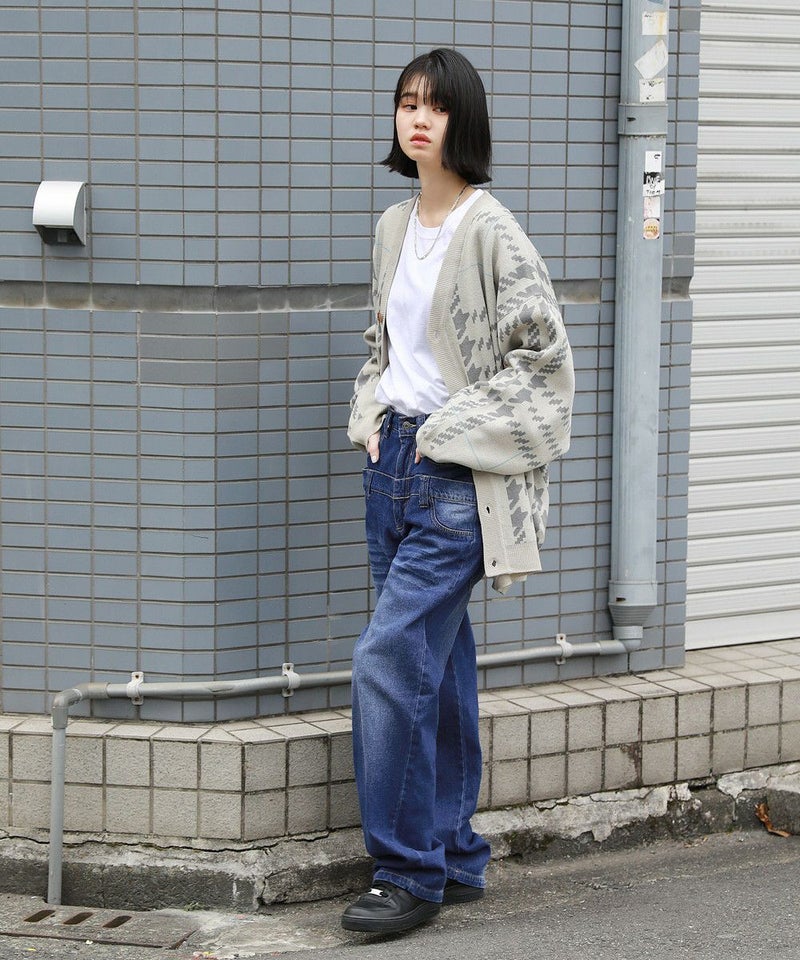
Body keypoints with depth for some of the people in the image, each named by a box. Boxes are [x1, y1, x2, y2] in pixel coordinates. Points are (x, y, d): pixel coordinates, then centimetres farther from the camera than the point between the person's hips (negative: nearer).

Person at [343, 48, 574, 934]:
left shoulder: (489, 229, -11)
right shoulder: (393, 227, 11)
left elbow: (540, 351, -13)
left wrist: (447, 429, -13)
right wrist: (372, 417, 7)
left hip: (456, 479, -7)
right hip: (393, 465, 7)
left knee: (390, 661, -13)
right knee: (437, 669, 12)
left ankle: (410, 870, -4)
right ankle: (456, 860, 20)